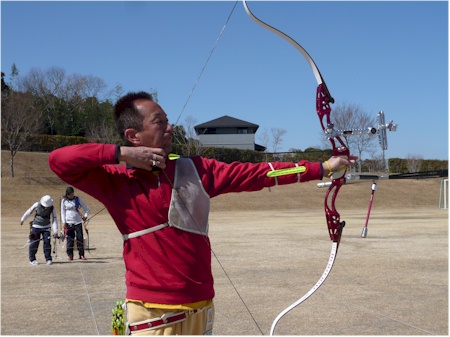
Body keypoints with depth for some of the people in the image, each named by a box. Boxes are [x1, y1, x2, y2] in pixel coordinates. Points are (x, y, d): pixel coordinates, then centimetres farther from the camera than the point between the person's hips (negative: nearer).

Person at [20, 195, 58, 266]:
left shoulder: (52, 208, -12)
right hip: (36, 226, -1)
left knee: (47, 242, -7)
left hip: (46, 227, 1)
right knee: (34, 243, -1)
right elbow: (29, 212, -1)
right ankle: (32, 259, 13)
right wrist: (22, 219, 9)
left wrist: (55, 231, -18)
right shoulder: (37, 205, -15)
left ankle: (48, 259, 4)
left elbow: (54, 219, -11)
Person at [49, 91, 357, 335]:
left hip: (201, 308, 5)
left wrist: (322, 167, 3)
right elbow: (59, 160, -10)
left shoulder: (195, 170, 7)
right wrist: (121, 154, -14)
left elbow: (254, 174, 5)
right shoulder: (116, 182, -3)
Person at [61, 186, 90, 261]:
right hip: (69, 223, -1)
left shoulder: (78, 199, 5)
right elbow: (63, 212, 6)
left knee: (80, 238, -2)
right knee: (70, 239, -2)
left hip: (78, 222, 1)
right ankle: (70, 255, 6)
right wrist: (64, 222, -2)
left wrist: (85, 215, -12)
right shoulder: (64, 201, 3)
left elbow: (86, 208, 6)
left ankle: (81, 254, 6)